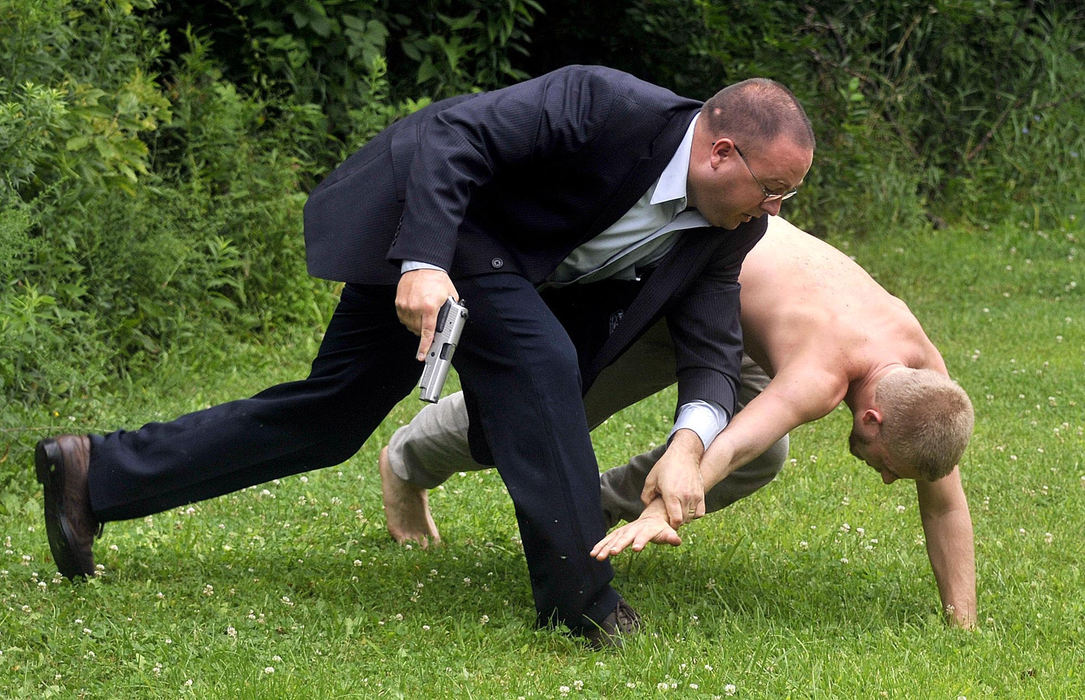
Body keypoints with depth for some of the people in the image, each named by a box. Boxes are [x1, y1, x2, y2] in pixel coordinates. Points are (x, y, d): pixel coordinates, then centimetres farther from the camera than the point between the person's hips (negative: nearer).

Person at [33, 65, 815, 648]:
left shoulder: (727, 228, -9)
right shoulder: (611, 106, -30)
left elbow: (713, 345, -10)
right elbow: (453, 134, -30)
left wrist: (693, 434, -31)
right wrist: (423, 264, -40)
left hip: (501, 261, 8)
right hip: (423, 224, -8)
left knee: (327, 420, 10)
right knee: (537, 361, -26)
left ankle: (97, 472, 19)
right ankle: (579, 595, -19)